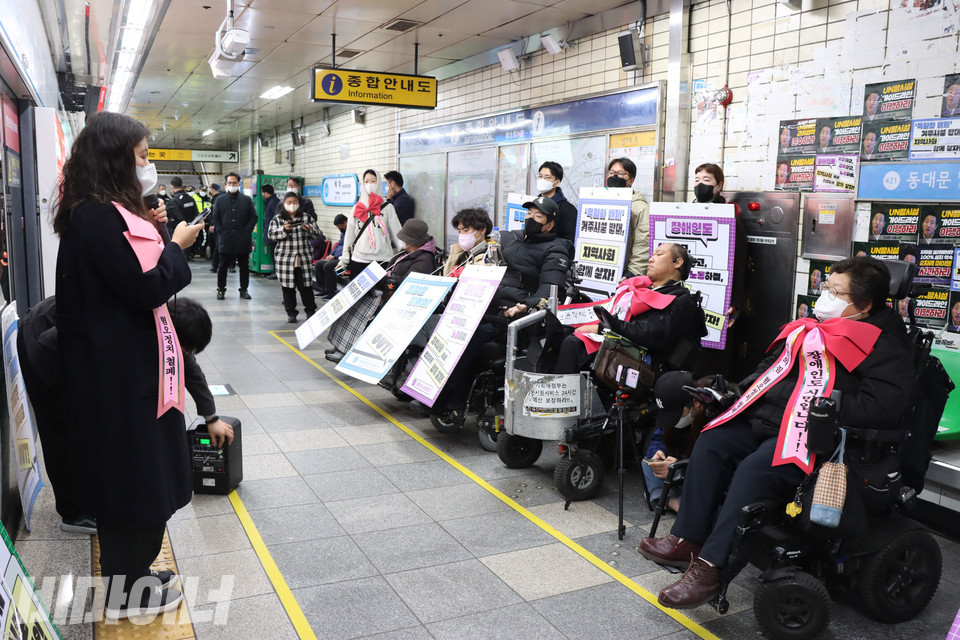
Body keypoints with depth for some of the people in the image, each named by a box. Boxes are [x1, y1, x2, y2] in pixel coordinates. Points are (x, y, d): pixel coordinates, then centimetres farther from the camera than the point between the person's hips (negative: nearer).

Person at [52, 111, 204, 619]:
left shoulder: (105, 212, 10)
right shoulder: (97, 217, -21)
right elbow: (145, 291, -22)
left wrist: (150, 232, 4)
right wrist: (175, 245, -9)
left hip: (125, 364, 10)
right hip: (121, 372, -10)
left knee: (135, 474, 19)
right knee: (131, 476, 5)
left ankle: (129, 574, 34)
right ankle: (126, 594, 23)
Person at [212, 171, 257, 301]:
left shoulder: (247, 200, 5)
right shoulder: (220, 200, 8)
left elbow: (253, 217, 4)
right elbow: (215, 218, 9)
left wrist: (247, 230, -5)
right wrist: (220, 231, -3)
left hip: (243, 240, 0)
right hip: (226, 239, 0)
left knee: (244, 266, 6)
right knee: (223, 266, 4)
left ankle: (244, 290, 16)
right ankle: (221, 289, 16)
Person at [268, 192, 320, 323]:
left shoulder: (306, 217, 10)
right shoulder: (277, 219, 7)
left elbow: (317, 234, 7)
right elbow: (270, 234, -2)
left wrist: (309, 229, -15)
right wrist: (284, 230, -18)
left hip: (304, 258, 0)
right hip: (285, 258, 0)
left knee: (305, 285, -1)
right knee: (288, 287, 3)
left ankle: (310, 311, 13)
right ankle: (291, 313, 13)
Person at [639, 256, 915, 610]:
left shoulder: (885, 346, -5)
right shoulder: (811, 329, 19)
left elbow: (883, 407, -18)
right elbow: (772, 367, 31)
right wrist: (743, 391, 15)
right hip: (766, 421, 9)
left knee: (756, 470, -30)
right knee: (711, 443, -4)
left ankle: (709, 567, -27)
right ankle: (687, 540, -3)